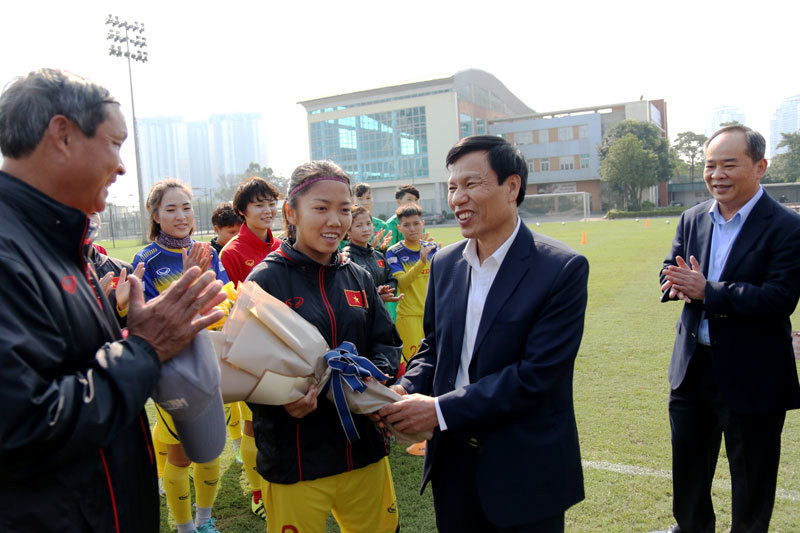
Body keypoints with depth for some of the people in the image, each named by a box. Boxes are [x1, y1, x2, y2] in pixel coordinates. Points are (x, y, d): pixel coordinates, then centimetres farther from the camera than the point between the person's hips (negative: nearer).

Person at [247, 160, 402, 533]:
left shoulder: (357, 278, 7)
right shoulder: (266, 280, -9)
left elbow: (387, 343, 7)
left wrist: (375, 374, -13)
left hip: (365, 451, 5)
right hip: (296, 460, -5)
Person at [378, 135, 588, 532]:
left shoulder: (563, 269, -16)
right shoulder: (445, 262, 3)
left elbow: (538, 373, -21)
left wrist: (441, 410, -21)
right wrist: (405, 389, -9)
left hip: (526, 471, -4)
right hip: (453, 460, 5)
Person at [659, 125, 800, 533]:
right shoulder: (692, 219, 4)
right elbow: (671, 271, 6)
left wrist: (706, 291, -26)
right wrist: (684, 286, -17)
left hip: (752, 376, -5)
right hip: (692, 367, 6)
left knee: (751, 479, 14)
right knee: (687, 464, 23)